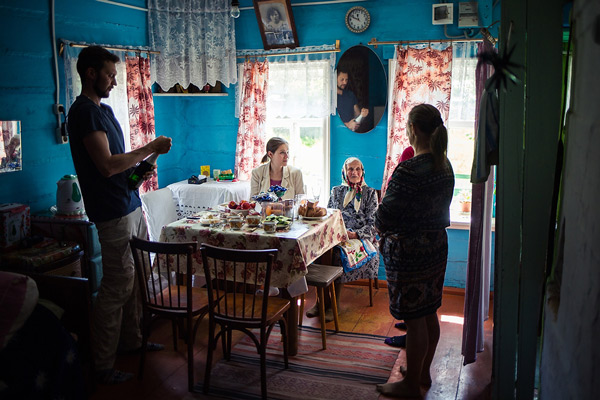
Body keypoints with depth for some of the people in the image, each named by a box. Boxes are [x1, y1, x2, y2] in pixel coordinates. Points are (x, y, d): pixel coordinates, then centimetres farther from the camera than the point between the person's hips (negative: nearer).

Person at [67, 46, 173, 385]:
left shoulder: (104, 109, 17)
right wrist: (151, 148, -13)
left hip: (131, 204, 10)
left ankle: (131, 340, 32)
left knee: (136, 279, 17)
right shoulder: (84, 111, -14)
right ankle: (103, 366, 9)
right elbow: (106, 165, -22)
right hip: (114, 213, -10)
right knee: (116, 288, -4)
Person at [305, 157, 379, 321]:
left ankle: (333, 304, -23)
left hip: (360, 238, -2)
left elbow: (372, 224, 2)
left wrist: (354, 234, -16)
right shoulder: (336, 191, 21)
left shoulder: (370, 193, 11)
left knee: (339, 254, -35)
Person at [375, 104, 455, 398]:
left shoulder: (408, 170, -23)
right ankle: (423, 372, 35)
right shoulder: (445, 166, 4)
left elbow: (386, 214, -20)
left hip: (408, 252, -9)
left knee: (414, 320, 3)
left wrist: (380, 228, 1)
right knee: (429, 314, 18)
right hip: (437, 245, 9)